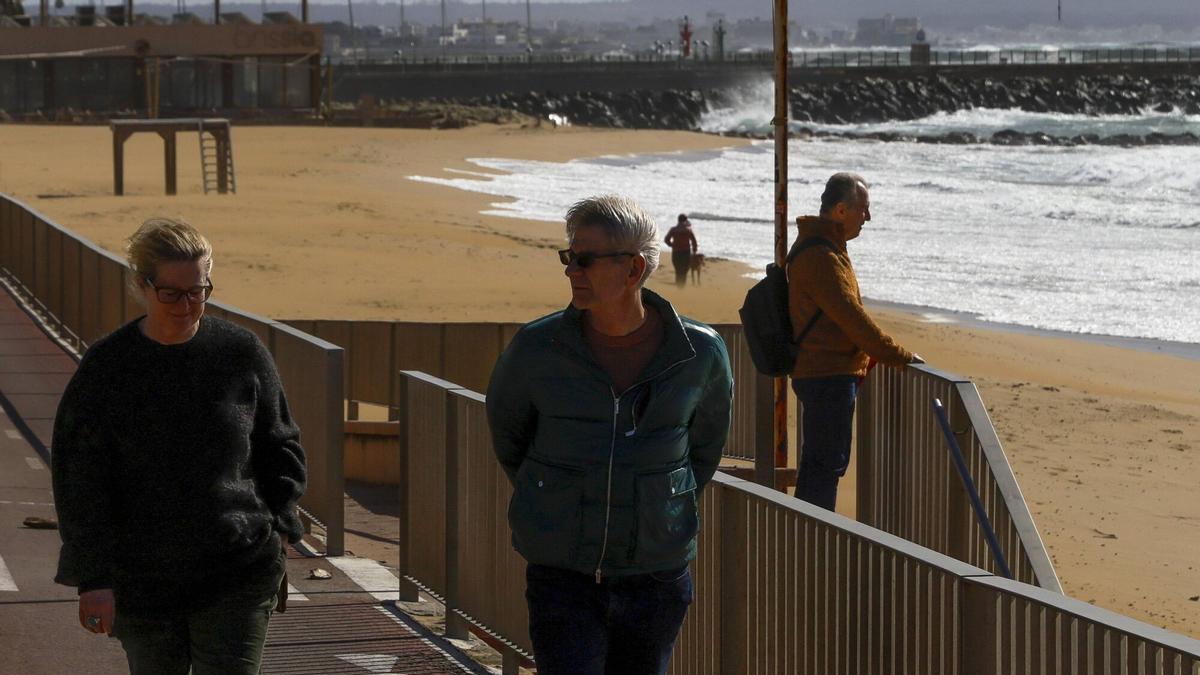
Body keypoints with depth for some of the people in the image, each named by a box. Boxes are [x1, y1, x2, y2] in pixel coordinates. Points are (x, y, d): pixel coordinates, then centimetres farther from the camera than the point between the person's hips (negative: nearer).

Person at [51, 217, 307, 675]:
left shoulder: (242, 354, -1)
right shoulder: (107, 367, -4)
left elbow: (280, 448, 12)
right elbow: (80, 480, -4)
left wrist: (277, 525, 1)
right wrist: (94, 577, -9)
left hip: (238, 575, 0)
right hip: (142, 581, 1)